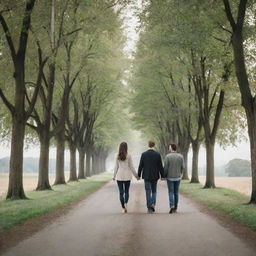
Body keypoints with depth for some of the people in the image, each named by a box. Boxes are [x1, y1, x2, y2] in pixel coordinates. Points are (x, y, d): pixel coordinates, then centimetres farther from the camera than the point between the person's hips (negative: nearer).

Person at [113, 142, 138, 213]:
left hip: (119, 176, 1)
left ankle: (123, 207, 4)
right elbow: (131, 167, -2)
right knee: (126, 191, 8)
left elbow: (116, 167, 4)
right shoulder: (128, 156, -6)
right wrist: (136, 175, 7)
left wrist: (114, 176, 15)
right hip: (127, 176, -1)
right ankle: (125, 203, -16)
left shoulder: (117, 157, 0)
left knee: (121, 192, 6)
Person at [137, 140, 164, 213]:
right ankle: (153, 204, -2)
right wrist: (162, 176, 4)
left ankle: (149, 207, -3)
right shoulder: (157, 154, -6)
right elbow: (160, 166, -4)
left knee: (148, 191, 3)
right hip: (155, 176, 1)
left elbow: (140, 166, -3)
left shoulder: (144, 154, -5)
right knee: (154, 191, 15)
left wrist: (139, 175, 6)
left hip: (146, 176, -1)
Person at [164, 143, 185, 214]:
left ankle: (172, 206, -17)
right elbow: (183, 167, 0)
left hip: (170, 177, -3)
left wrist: (164, 176, 2)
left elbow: (165, 167, -12)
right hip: (178, 177, 3)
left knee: (171, 192, 1)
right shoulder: (180, 156, -2)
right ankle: (175, 208, 16)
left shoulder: (168, 156, -11)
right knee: (176, 192, 13)